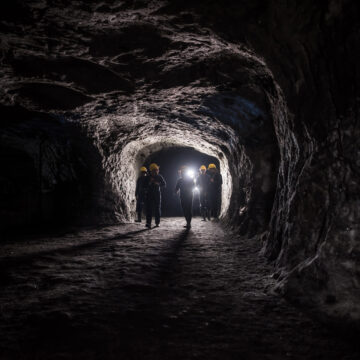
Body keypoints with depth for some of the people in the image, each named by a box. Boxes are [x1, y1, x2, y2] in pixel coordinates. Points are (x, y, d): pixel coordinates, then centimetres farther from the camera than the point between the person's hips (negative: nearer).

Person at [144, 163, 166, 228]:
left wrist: (158, 184, -15)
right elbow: (145, 186, -1)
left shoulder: (159, 177, 4)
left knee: (157, 208, 4)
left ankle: (157, 222, 14)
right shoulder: (147, 177, 1)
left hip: (157, 194, 1)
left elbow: (164, 184, 2)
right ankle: (148, 223, -19)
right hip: (149, 194, -1)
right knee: (149, 209, -11)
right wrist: (150, 182, -17)